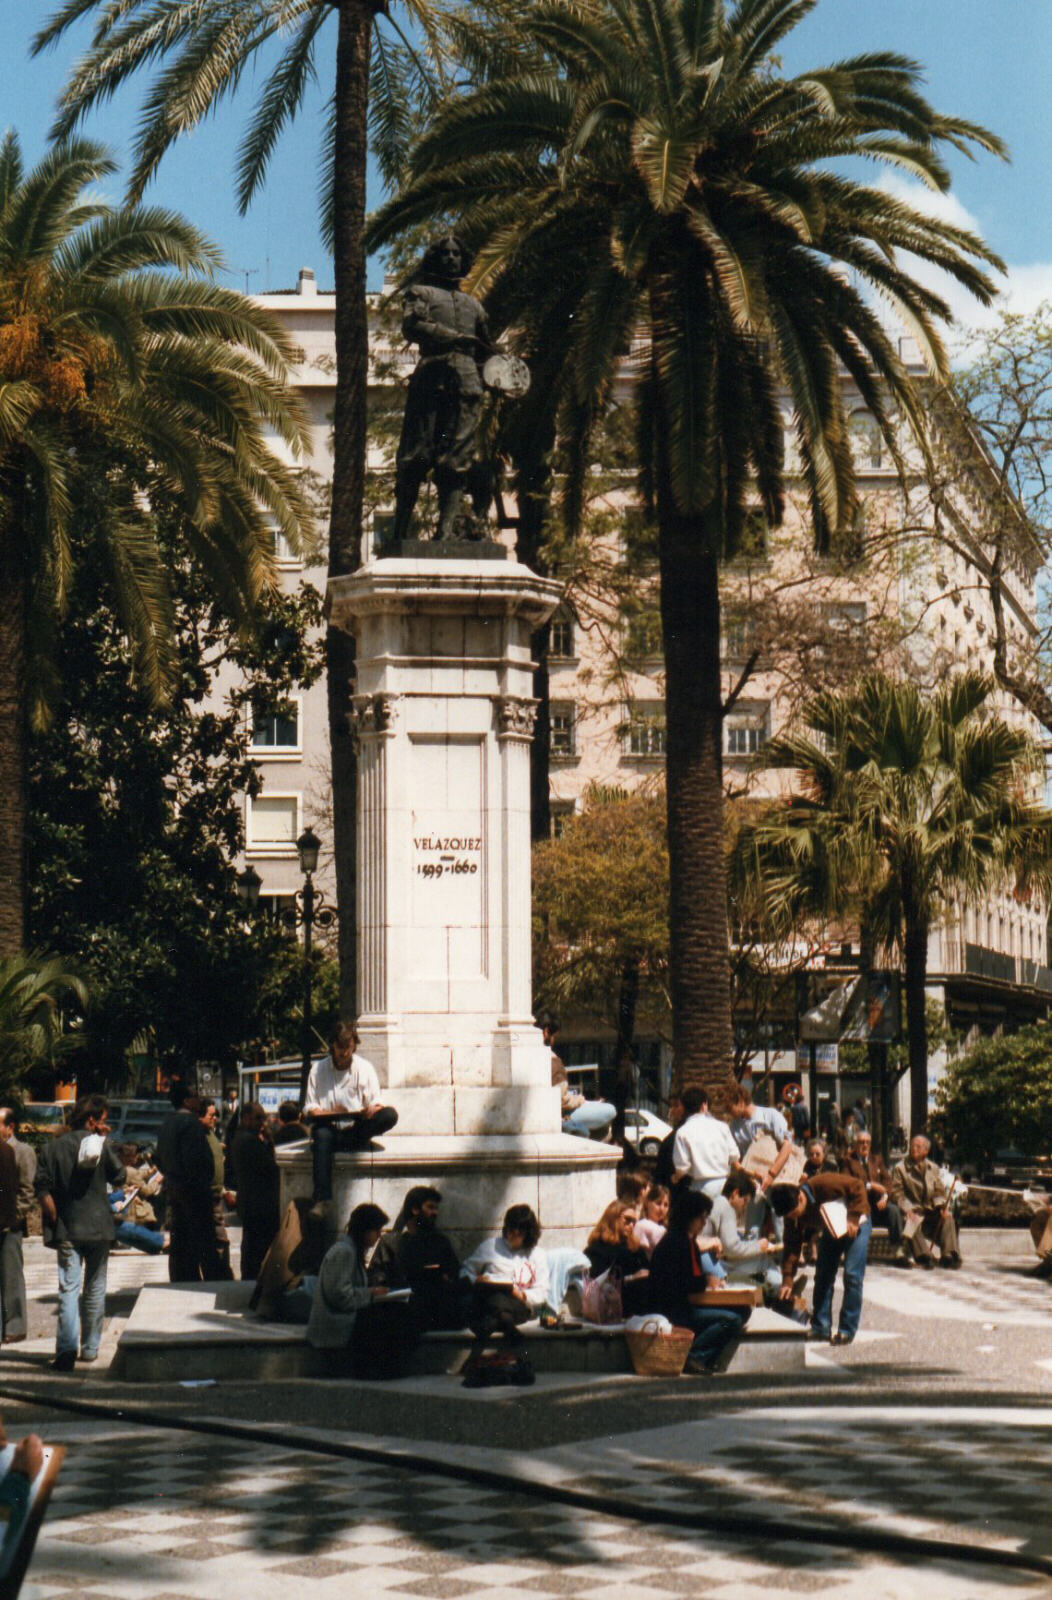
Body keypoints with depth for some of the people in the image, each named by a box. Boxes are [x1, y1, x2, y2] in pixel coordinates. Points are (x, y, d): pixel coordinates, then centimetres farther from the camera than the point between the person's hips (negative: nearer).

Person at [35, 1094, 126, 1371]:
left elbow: (42, 1188, -4)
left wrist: (54, 1219, 2)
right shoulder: (100, 1144, -5)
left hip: (67, 1231, 1)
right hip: (98, 1228, -1)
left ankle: (66, 1349, -20)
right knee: (95, 1289, 13)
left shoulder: (52, 1147, 2)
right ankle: (90, 1348, 20)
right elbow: (118, 1176, 7)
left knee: (68, 1288, -5)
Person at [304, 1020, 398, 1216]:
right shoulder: (318, 1069, 8)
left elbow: (376, 1103, 4)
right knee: (322, 1136, -39)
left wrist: (372, 1110, -22)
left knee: (390, 1115, -25)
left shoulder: (365, 1068, 10)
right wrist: (330, 1114, -19)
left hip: (356, 1128, 1)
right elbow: (309, 1109, 3)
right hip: (328, 1128, -1)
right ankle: (321, 1201, -46)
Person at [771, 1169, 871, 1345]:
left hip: (855, 1225, -6)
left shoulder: (825, 1184, -36)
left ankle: (847, 1330, -9)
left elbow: (858, 1187, -25)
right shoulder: (792, 1212, -16)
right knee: (822, 1276, -2)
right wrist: (788, 1279, -15)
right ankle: (821, 1328, 4)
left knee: (852, 1275, -14)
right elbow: (792, 1245, -10)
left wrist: (854, 1219, -30)